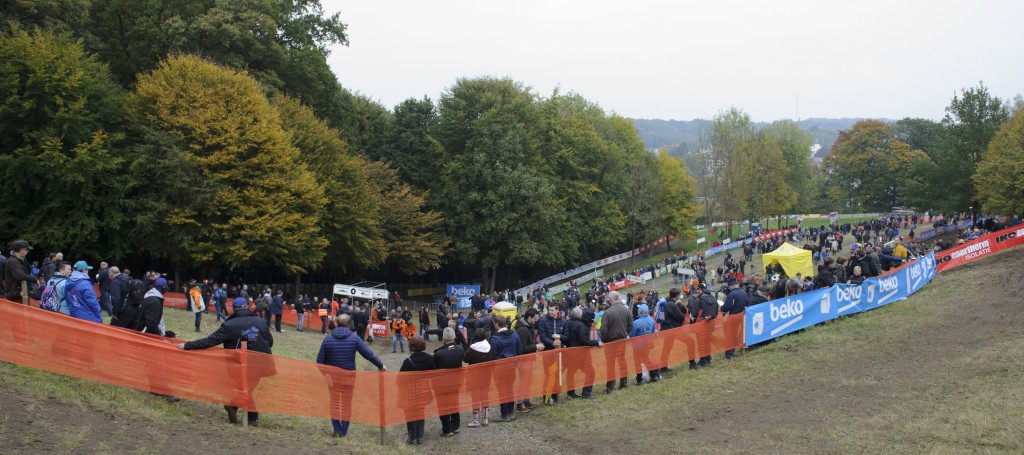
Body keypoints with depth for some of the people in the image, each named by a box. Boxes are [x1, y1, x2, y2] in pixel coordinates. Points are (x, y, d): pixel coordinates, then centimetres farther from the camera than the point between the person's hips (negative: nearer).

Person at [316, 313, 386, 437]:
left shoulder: (327, 339, -5)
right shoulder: (354, 338, -10)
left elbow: (320, 360, -2)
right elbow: (368, 354, -7)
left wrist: (324, 372, 13)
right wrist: (380, 365, 4)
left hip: (332, 376, 1)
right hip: (349, 376, -1)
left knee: (334, 402, 13)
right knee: (347, 403, 12)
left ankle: (337, 430, 7)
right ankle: (344, 431, 16)